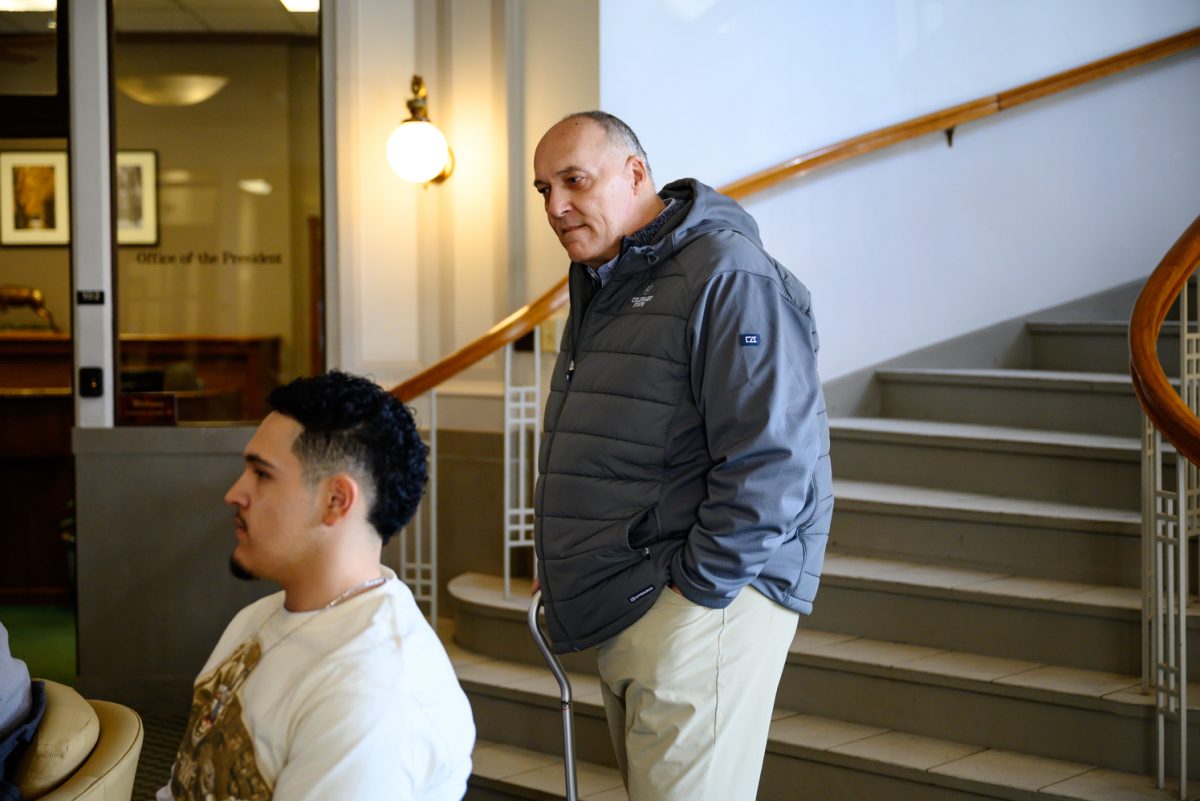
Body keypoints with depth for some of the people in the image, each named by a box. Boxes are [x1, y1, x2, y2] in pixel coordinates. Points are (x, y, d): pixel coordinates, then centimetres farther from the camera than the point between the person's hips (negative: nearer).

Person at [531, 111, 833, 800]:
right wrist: (560, 561, 14)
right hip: (622, 614, 9)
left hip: (703, 598, -9)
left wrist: (696, 590, -18)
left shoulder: (727, 279, -16)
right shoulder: (601, 285, 17)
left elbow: (773, 466, -23)